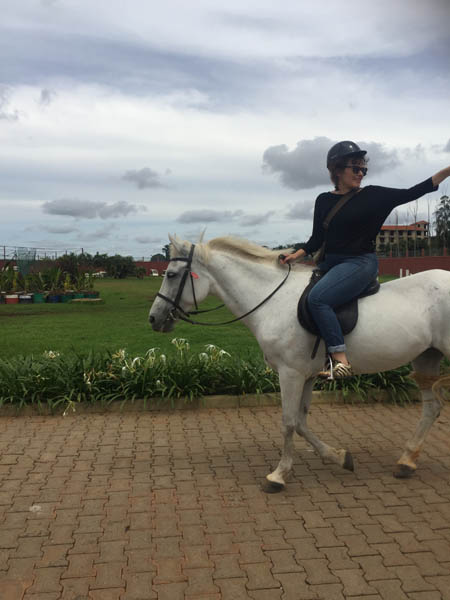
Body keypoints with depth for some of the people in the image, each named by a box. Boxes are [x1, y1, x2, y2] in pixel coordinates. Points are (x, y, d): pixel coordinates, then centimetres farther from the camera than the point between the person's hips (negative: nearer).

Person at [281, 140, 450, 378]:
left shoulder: (372, 196, -2)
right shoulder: (323, 201, 9)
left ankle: (340, 359, -30)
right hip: (330, 262, 7)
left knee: (317, 297, -29)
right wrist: (297, 255, -3)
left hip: (360, 262, -6)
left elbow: (412, 193, -3)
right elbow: (317, 239, 12)